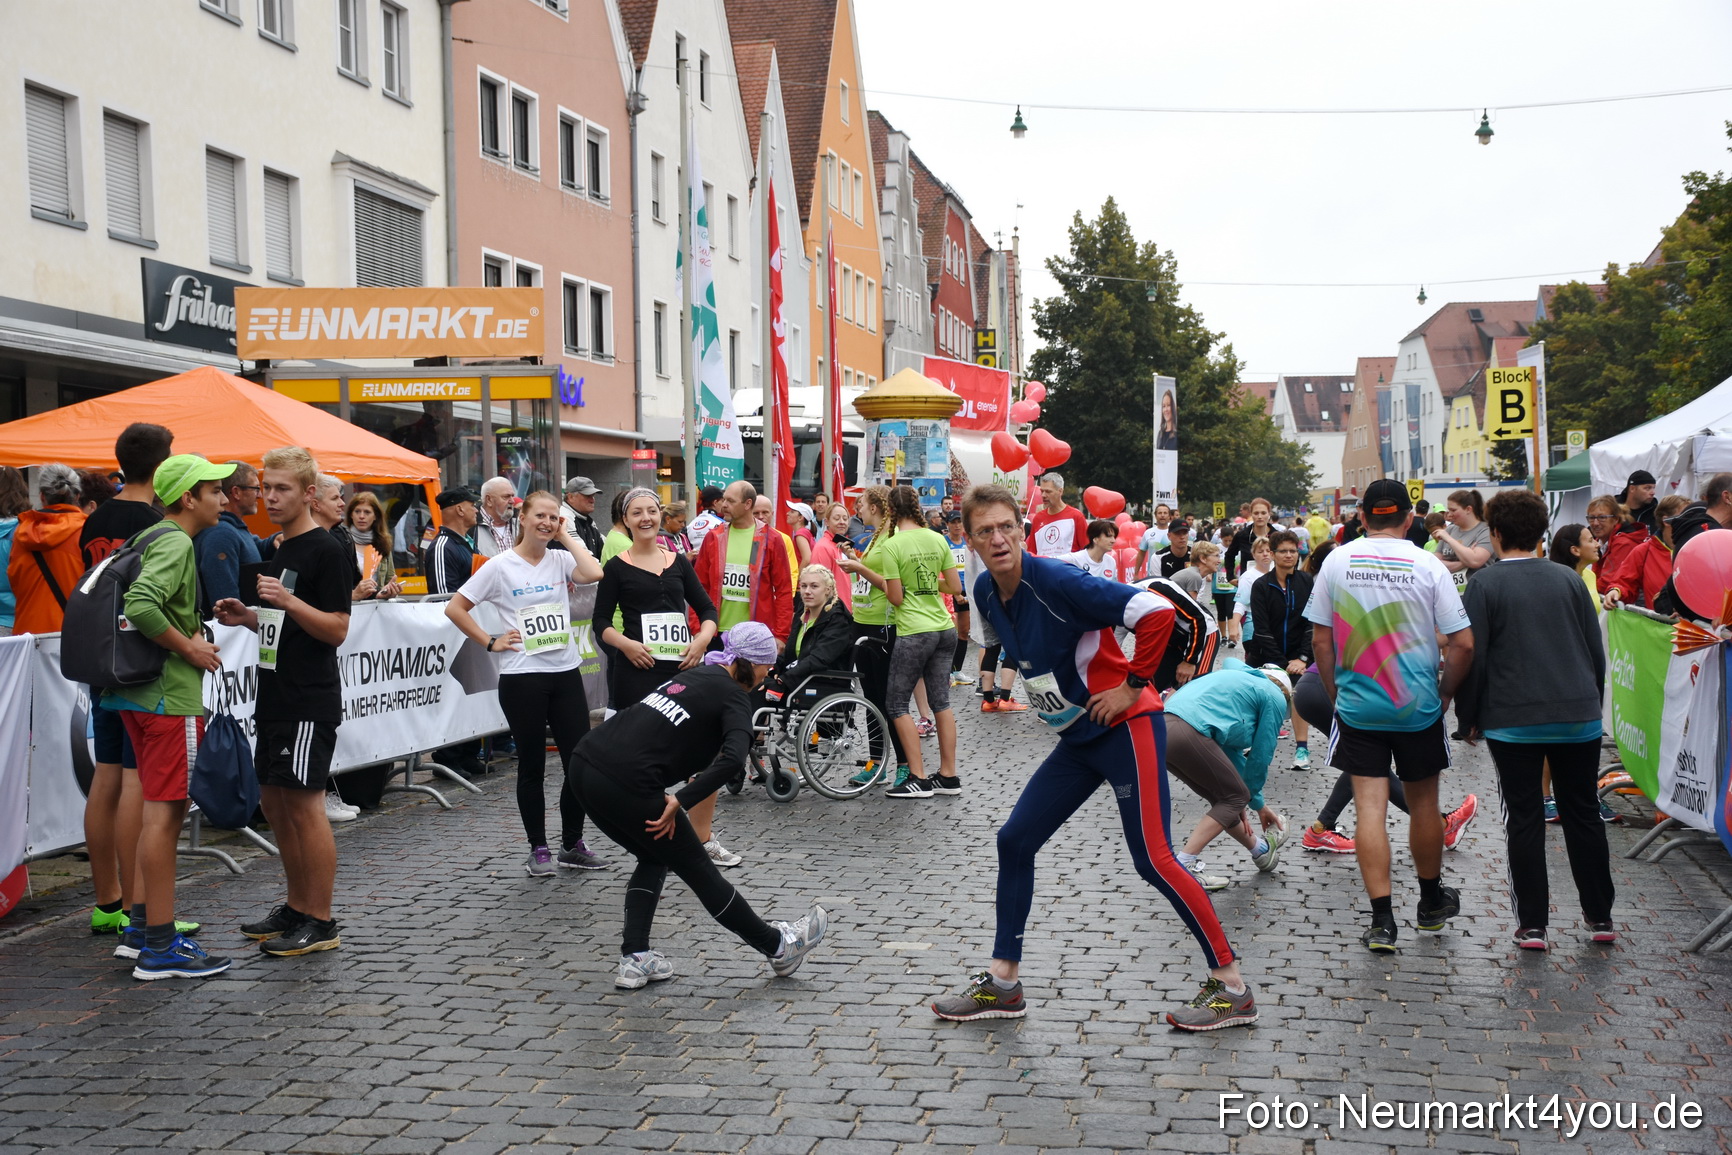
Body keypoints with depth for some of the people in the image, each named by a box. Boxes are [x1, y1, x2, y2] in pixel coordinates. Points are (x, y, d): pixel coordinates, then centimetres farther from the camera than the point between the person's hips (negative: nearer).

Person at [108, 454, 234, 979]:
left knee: (160, 809, 16)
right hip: (169, 695, -10)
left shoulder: (151, 538, 16)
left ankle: (140, 928, 23)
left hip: (139, 693, 10)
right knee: (164, 812, -6)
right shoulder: (175, 543, -15)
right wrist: (189, 647, -18)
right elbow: (140, 605, -30)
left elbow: (134, 604, 22)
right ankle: (160, 947, -2)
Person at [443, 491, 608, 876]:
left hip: (566, 674, 3)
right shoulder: (500, 566, -3)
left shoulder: (560, 559, 5)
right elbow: (455, 608, -1)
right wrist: (490, 643, -4)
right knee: (532, 765, 6)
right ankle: (538, 850, 18)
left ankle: (572, 845, 20)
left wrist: (565, 536, -5)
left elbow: (594, 573, -16)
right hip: (522, 678, -3)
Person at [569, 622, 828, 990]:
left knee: (655, 857, 26)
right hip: (625, 783, -7)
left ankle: (635, 959, 18)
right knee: (698, 870, 9)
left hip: (584, 765, 7)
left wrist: (669, 800, 17)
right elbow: (732, 759, -19)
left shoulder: (695, 675, 23)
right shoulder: (735, 697, -1)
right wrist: (680, 801, -18)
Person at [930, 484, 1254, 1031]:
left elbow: (1157, 611, -27)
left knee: (1152, 858, -11)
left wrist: (1131, 685, -19)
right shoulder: (985, 592, 2)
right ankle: (1002, 984, 18)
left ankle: (1232, 988, 1)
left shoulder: (1056, 581, -23)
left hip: (1127, 727, -8)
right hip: (1078, 737, 9)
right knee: (1014, 840, 7)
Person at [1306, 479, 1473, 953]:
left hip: (1357, 706, 0)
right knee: (1423, 803, 16)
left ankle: (1382, 920, -2)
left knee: (1369, 808, 2)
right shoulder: (1428, 566, -7)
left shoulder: (1337, 562, -3)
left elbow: (1320, 638, 0)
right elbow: (1463, 643, -8)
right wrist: (1445, 691, 6)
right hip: (1419, 706, 0)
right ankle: (1432, 903, 33)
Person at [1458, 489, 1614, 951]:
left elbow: (1471, 658, -6)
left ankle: (1532, 924, 5)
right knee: (1583, 814, 13)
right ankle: (1600, 917, 20)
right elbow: (1597, 652, 11)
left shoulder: (1485, 585, -5)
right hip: (1578, 717, 3)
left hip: (1512, 721, -3)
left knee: (1524, 819, 3)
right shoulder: (1568, 580, 7)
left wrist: (1469, 718, 4)